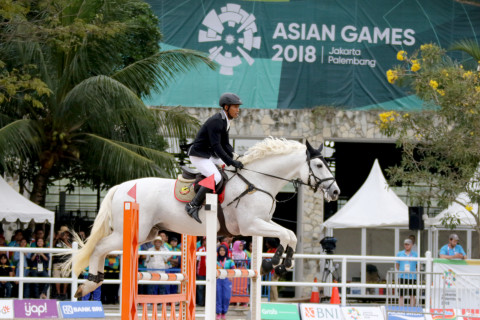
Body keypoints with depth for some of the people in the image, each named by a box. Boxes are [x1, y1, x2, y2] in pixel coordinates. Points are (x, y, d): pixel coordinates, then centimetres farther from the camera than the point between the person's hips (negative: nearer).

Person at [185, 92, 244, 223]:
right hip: (198, 155, -11)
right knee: (216, 178, -27)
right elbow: (216, 146, -27)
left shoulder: (225, 122, 11)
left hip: (210, 155, 11)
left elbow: (225, 144, 16)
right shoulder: (215, 121, -21)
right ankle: (193, 205, -21)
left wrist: (235, 159, 1)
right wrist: (231, 162, -28)